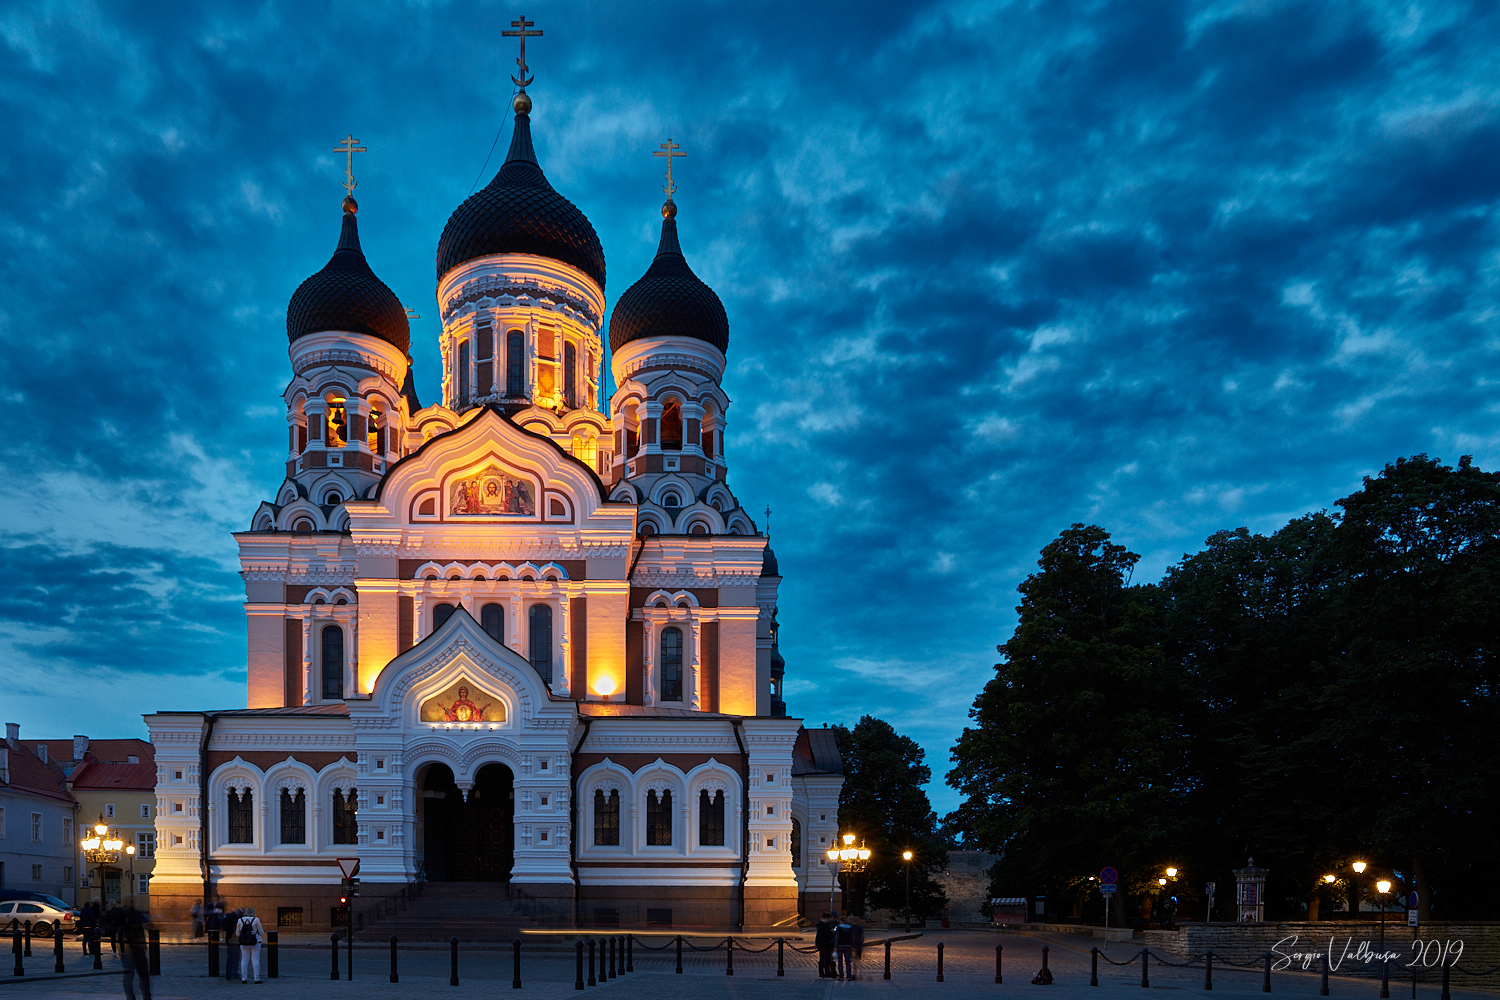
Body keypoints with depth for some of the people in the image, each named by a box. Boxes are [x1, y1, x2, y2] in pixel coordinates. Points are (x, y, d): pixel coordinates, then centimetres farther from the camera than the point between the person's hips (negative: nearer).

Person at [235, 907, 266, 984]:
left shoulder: (240, 920, 0)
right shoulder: (256, 920, -8)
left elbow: (237, 933, 6)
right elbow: (261, 933, -4)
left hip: (244, 943, 3)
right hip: (255, 943, -3)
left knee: (244, 960, 9)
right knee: (255, 960, 1)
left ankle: (244, 979, 9)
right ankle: (257, 979, 1)